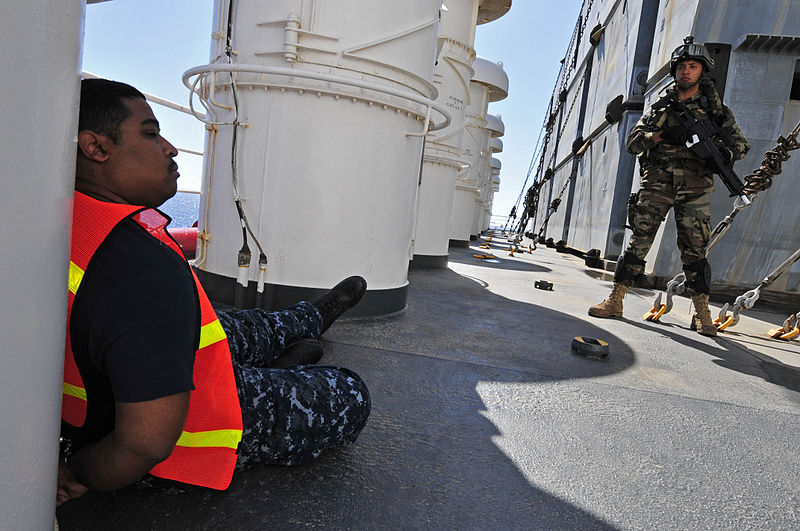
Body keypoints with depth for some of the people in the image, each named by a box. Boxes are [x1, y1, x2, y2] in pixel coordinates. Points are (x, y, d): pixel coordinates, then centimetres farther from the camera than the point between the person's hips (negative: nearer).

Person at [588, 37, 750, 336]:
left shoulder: (713, 108, 13)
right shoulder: (660, 107, 15)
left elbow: (740, 142, 9)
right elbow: (632, 143, 6)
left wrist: (726, 151, -15)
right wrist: (660, 135, -13)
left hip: (694, 189, 0)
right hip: (656, 184, 1)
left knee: (694, 250, -1)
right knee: (638, 243, -5)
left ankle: (702, 314, 7)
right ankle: (615, 302, -1)